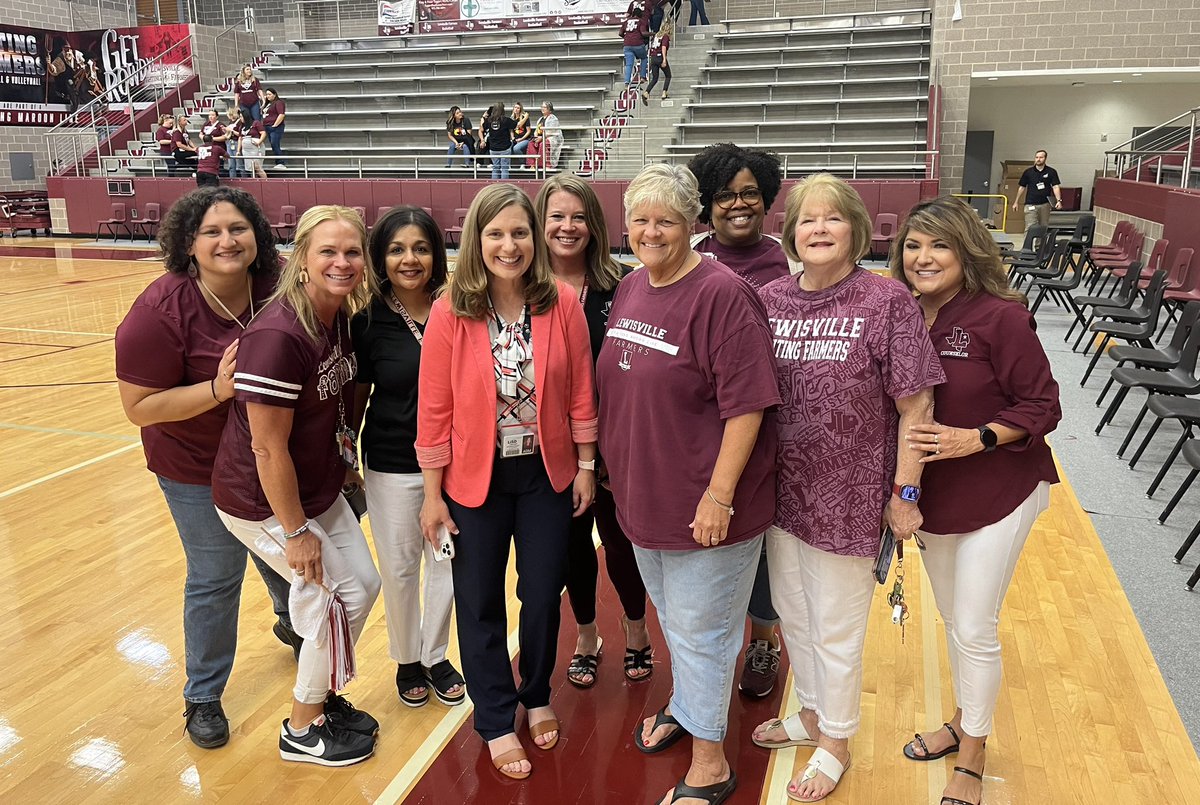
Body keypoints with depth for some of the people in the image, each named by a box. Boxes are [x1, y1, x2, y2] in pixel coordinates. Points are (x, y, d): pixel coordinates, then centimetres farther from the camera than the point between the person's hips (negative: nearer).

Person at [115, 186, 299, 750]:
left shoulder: (279, 287, -14)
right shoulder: (162, 312, -25)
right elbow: (139, 407, -22)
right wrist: (218, 389, -34)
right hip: (201, 470, -4)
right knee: (215, 580, 9)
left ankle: (291, 620, 57)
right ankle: (203, 697, 32)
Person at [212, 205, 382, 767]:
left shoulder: (340, 317, -3)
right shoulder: (277, 337, -29)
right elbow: (268, 448, -25)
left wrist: (348, 466, 11)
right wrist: (296, 531, -18)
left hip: (319, 489, 8)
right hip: (263, 502, -8)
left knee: (364, 583, 13)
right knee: (337, 597, 0)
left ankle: (322, 697, 36)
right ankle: (303, 732, 23)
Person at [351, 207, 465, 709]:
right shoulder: (368, 321, -9)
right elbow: (358, 395, 0)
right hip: (393, 466, -1)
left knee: (448, 562, 13)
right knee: (400, 567, 12)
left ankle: (436, 656, 36)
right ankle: (407, 660, 36)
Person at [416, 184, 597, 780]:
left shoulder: (562, 304, -10)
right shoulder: (450, 313, -14)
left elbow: (581, 392, -3)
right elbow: (434, 409, -10)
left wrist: (586, 467, 1)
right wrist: (432, 494, -7)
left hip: (547, 473, 1)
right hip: (476, 478, -1)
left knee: (543, 594, 14)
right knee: (481, 603, 11)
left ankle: (536, 698, 41)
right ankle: (497, 722, 31)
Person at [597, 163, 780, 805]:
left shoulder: (722, 295, -19)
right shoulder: (630, 288, 5)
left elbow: (746, 406, -22)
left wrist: (718, 496, -24)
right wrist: (610, 467, 16)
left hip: (703, 505, -7)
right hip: (640, 494, 7)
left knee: (699, 630, 7)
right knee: (671, 617, 25)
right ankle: (685, 705, 50)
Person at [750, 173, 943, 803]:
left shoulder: (886, 301, -13)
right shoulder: (769, 299, 0)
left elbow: (915, 405, -11)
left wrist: (905, 492, -11)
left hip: (848, 493, -5)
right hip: (782, 488, 5)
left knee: (836, 627, 11)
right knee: (793, 613, 22)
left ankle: (835, 743, 35)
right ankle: (810, 714, 47)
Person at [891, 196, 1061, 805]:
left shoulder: (1000, 316, -19)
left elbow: (1042, 406, -14)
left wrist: (975, 438, -27)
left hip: (998, 496, -5)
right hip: (930, 497, 5)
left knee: (975, 629, 2)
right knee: (953, 620, 21)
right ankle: (963, 720, 44)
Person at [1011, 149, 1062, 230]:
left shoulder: (1051, 172, 1)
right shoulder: (1028, 172, 3)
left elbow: (1055, 187, -6)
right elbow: (1022, 187, 10)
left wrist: (1058, 200, -20)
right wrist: (1016, 202, 10)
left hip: (1045, 204, 1)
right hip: (1031, 205, -1)